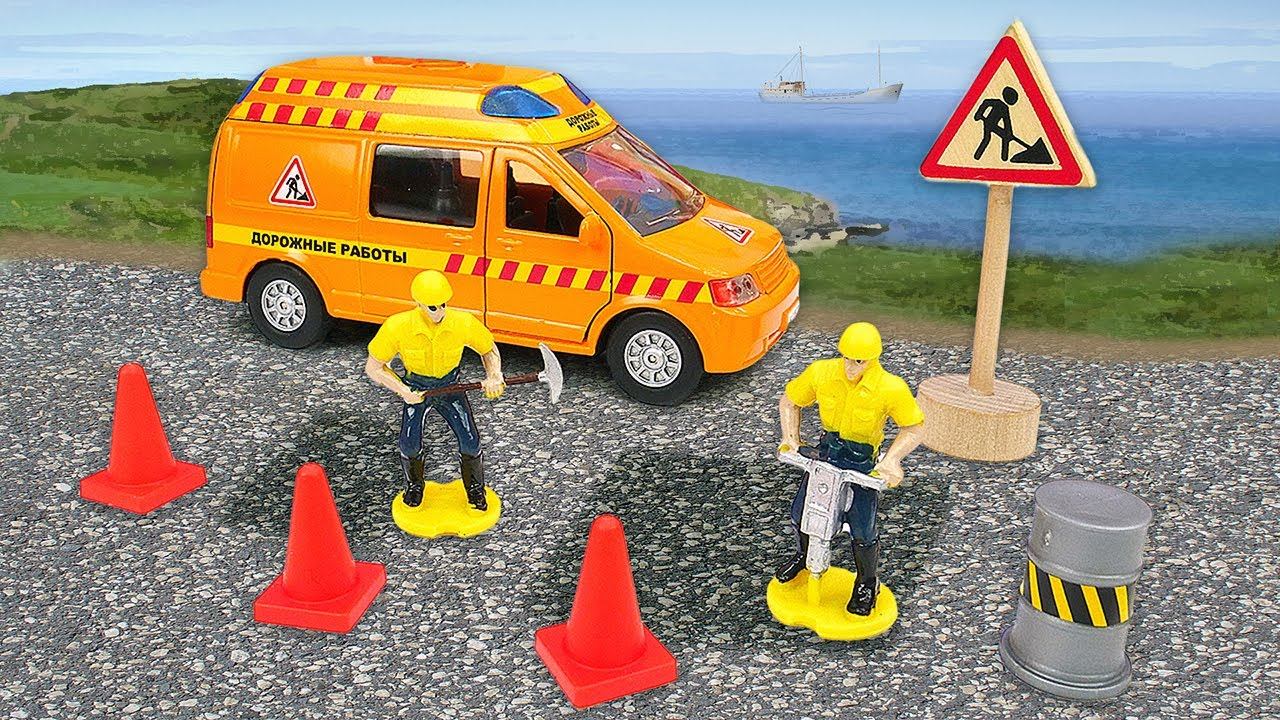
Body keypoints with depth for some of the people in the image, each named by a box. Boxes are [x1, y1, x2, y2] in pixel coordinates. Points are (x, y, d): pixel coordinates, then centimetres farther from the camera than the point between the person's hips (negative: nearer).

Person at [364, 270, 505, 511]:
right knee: (409, 445, -13)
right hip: (415, 387, -1)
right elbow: (373, 368, -14)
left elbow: (489, 350, -4)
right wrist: (403, 391, -24)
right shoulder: (397, 327, -28)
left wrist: (493, 377, -21)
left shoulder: (464, 323, -25)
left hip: (450, 385, 1)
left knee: (470, 442, -8)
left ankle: (475, 490, 21)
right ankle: (414, 485, 21)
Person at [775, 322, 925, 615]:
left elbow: (915, 428, -12)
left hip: (864, 462, -3)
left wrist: (891, 459, -25)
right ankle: (804, 554, 41)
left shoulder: (892, 389, -25)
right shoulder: (821, 372, -18)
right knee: (800, 513, 6)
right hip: (827, 451, 3)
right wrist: (791, 438, -10)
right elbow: (788, 401, 0)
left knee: (862, 530, -6)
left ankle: (867, 584, 24)